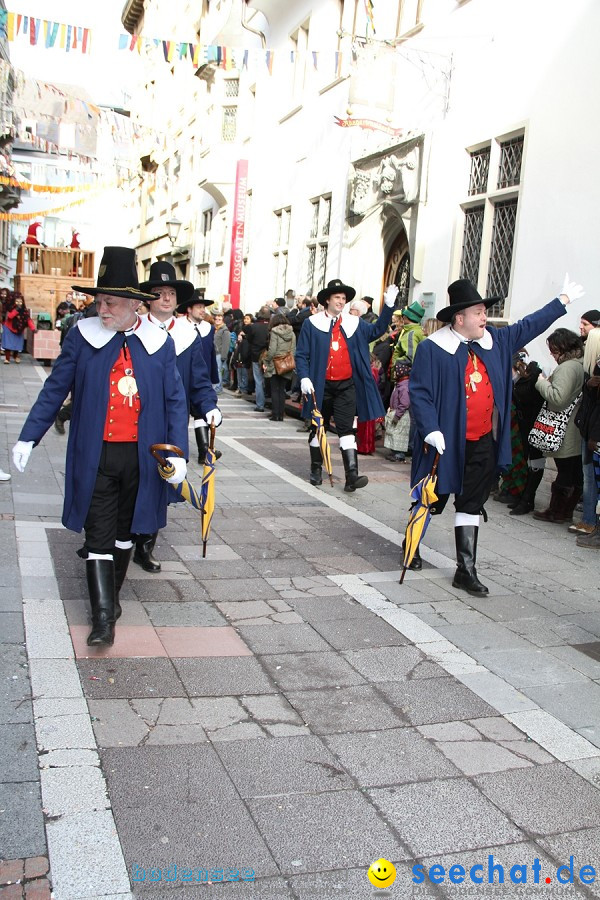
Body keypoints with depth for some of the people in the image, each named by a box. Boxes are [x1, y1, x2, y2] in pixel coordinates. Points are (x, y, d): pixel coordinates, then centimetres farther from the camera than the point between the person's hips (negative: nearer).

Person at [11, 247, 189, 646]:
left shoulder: (159, 343, -1)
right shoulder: (83, 336, -2)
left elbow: (175, 401, 2)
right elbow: (55, 389, 3)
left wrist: (178, 453, -7)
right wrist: (28, 437, 0)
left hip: (141, 457, 1)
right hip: (95, 455, -1)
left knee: (124, 533, 16)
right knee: (99, 537, 0)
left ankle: (111, 595, 35)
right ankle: (104, 617, 6)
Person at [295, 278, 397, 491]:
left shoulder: (354, 323, 9)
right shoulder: (312, 323, 1)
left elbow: (376, 330, 9)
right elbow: (301, 354, 0)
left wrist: (388, 305, -1)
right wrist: (304, 378, -13)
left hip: (346, 386, 1)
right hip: (321, 386, -1)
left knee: (347, 429, -6)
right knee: (317, 428, 11)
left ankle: (352, 475, -12)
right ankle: (316, 470, 26)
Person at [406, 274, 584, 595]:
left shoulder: (497, 341, 8)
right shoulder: (432, 348, -11)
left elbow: (529, 326, 21)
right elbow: (419, 392, -13)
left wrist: (563, 300, 26)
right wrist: (431, 430, -22)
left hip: (483, 444, 6)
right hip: (446, 444, -5)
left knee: (471, 505, 9)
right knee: (433, 500, 10)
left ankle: (466, 571, 15)